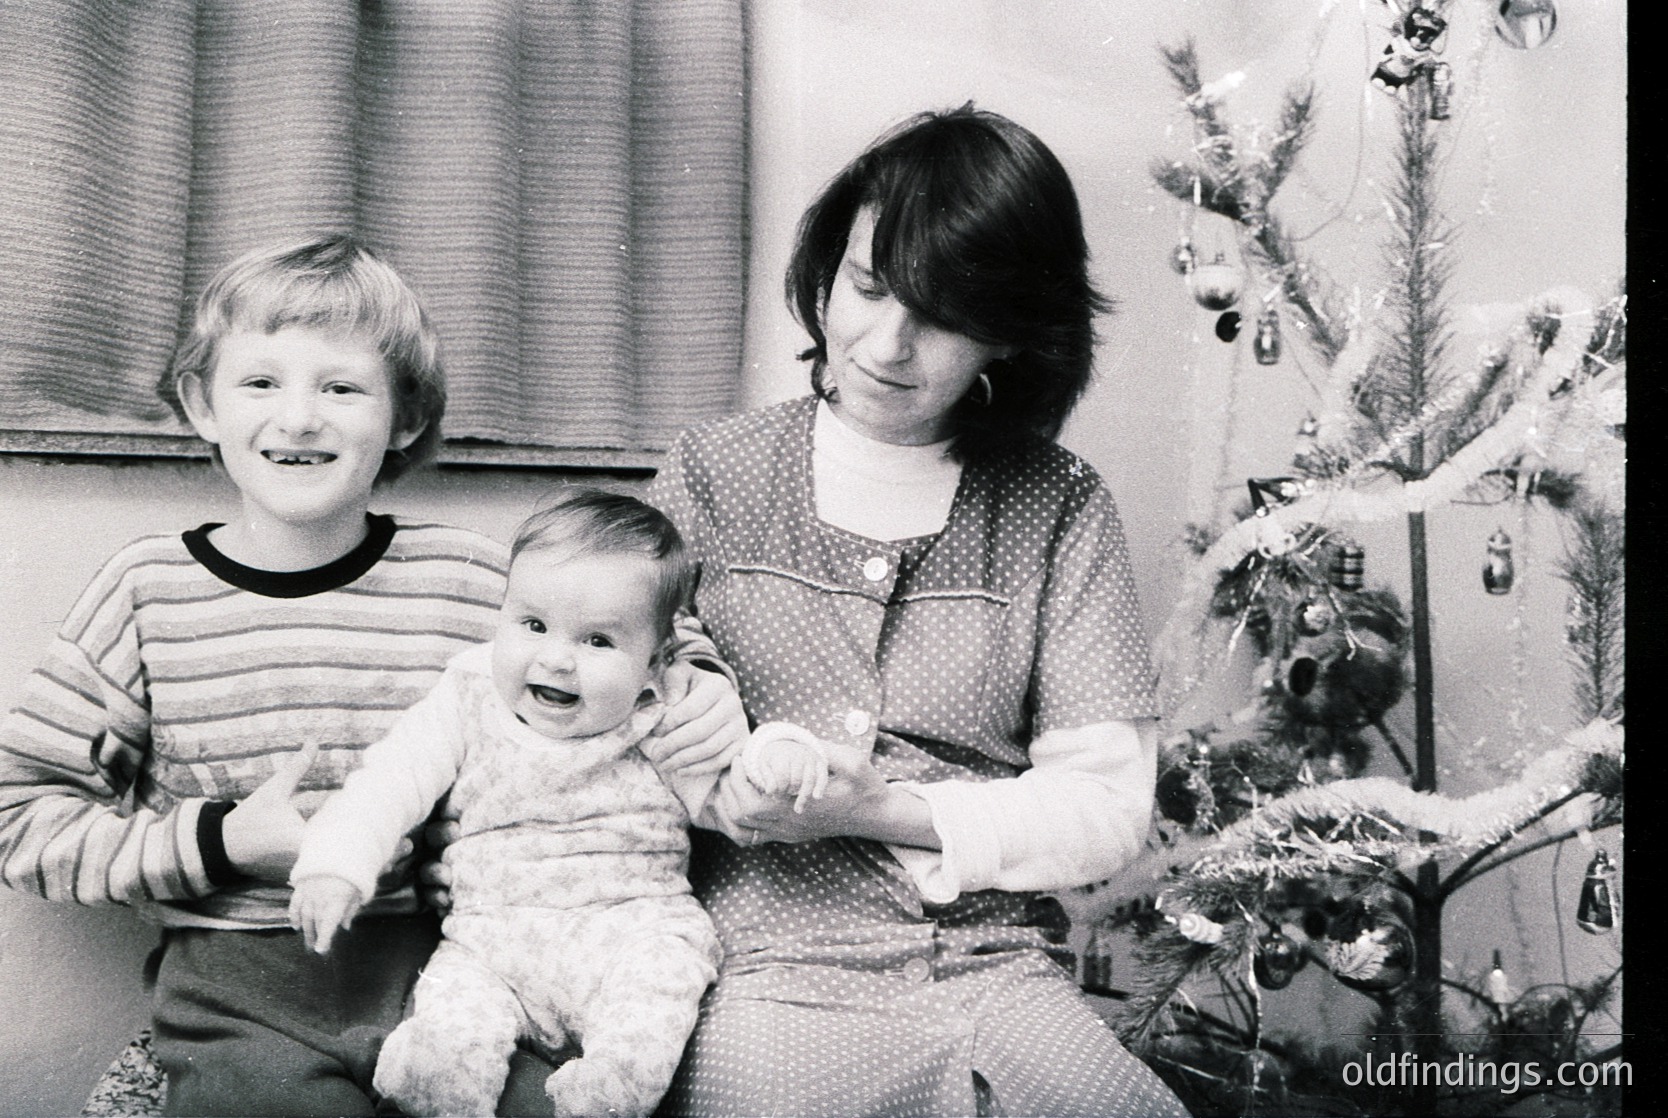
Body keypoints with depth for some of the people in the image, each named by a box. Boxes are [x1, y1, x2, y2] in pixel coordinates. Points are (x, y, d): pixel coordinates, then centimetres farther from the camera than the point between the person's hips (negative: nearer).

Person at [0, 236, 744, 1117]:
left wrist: (693, 685, -3)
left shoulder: (472, 578, 3)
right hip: (242, 976, 0)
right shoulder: (147, 591, 3)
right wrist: (220, 843, -7)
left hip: (452, 953, 1)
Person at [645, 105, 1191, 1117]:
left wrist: (876, 811, -12)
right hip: (771, 970, 0)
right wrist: (691, 778, -13)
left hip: (994, 968, 1)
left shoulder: (1061, 509, 5)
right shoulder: (714, 473, 7)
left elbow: (1110, 805, 0)